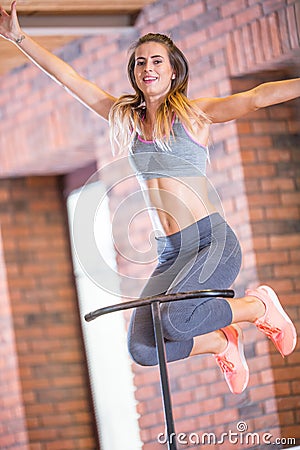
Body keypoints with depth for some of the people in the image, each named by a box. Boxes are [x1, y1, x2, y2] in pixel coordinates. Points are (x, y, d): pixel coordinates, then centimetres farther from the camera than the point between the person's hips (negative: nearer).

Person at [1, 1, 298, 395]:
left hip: (213, 241, -5)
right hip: (169, 254, 5)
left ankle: (259, 306, -1)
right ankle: (222, 342, 16)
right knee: (143, 348, -13)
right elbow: (68, 78, 15)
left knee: (176, 318, -31)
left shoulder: (193, 113, 2)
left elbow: (256, 97, -11)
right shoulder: (126, 117, 14)